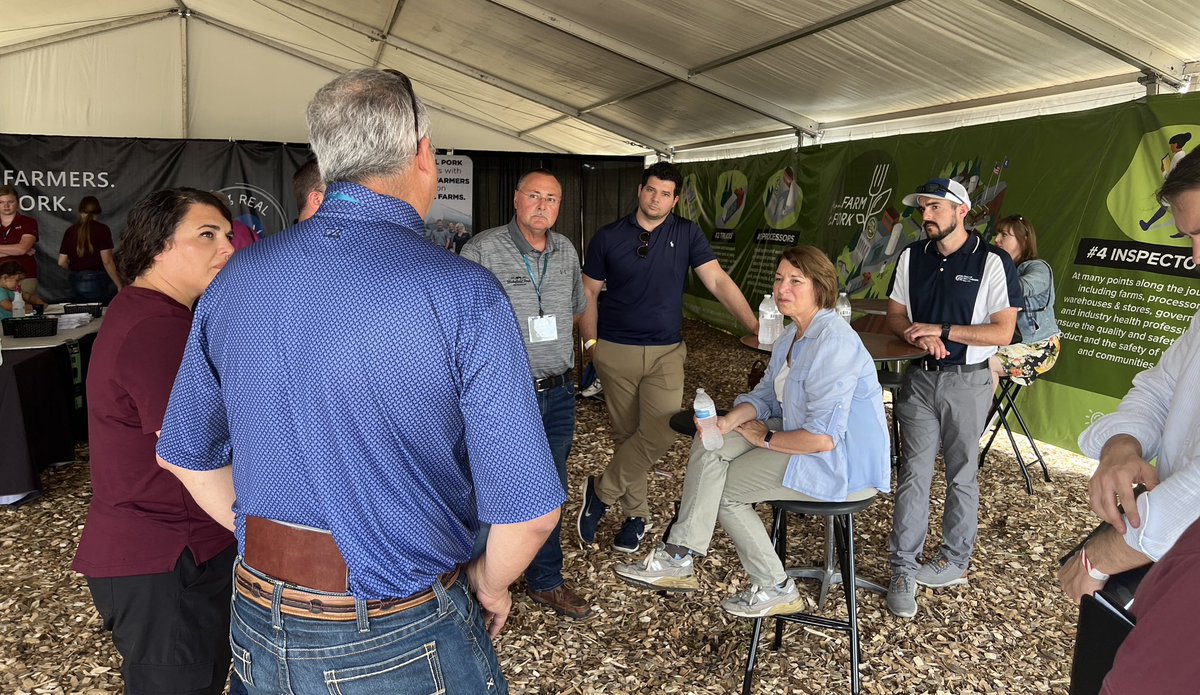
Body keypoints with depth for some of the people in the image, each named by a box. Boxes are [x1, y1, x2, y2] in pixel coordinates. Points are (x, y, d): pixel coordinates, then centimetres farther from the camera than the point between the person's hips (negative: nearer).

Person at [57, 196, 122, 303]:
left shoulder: (71, 230, 7)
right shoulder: (102, 229, -6)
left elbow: (61, 262, 6)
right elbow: (107, 261, -13)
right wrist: (119, 285, -9)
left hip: (75, 283, 5)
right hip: (96, 282, -5)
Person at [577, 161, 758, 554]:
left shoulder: (687, 235, 1)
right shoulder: (608, 237, 1)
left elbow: (718, 282, -6)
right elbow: (589, 291, 6)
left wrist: (755, 327, -16)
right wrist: (590, 341, -5)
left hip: (666, 352, 0)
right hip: (615, 352, 0)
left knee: (659, 433, -13)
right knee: (627, 435, 6)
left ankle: (601, 492, 7)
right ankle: (636, 514, 21)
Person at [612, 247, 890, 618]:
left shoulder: (834, 344, -25)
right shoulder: (794, 335, 8)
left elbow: (822, 437, -30)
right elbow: (766, 395, 12)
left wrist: (765, 438, -13)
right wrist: (728, 421, -9)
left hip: (843, 465, -10)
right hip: (806, 433, 10)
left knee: (723, 488, -6)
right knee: (709, 446, -5)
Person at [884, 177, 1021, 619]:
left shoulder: (993, 262, -9)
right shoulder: (912, 257, 5)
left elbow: (1002, 332, -12)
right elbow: (895, 315, 10)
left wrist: (941, 330, -18)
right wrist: (916, 334, -12)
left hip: (967, 381, -3)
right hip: (919, 378, 3)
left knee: (962, 475, 10)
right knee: (913, 473, 3)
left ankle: (955, 561, 26)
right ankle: (903, 570, 9)